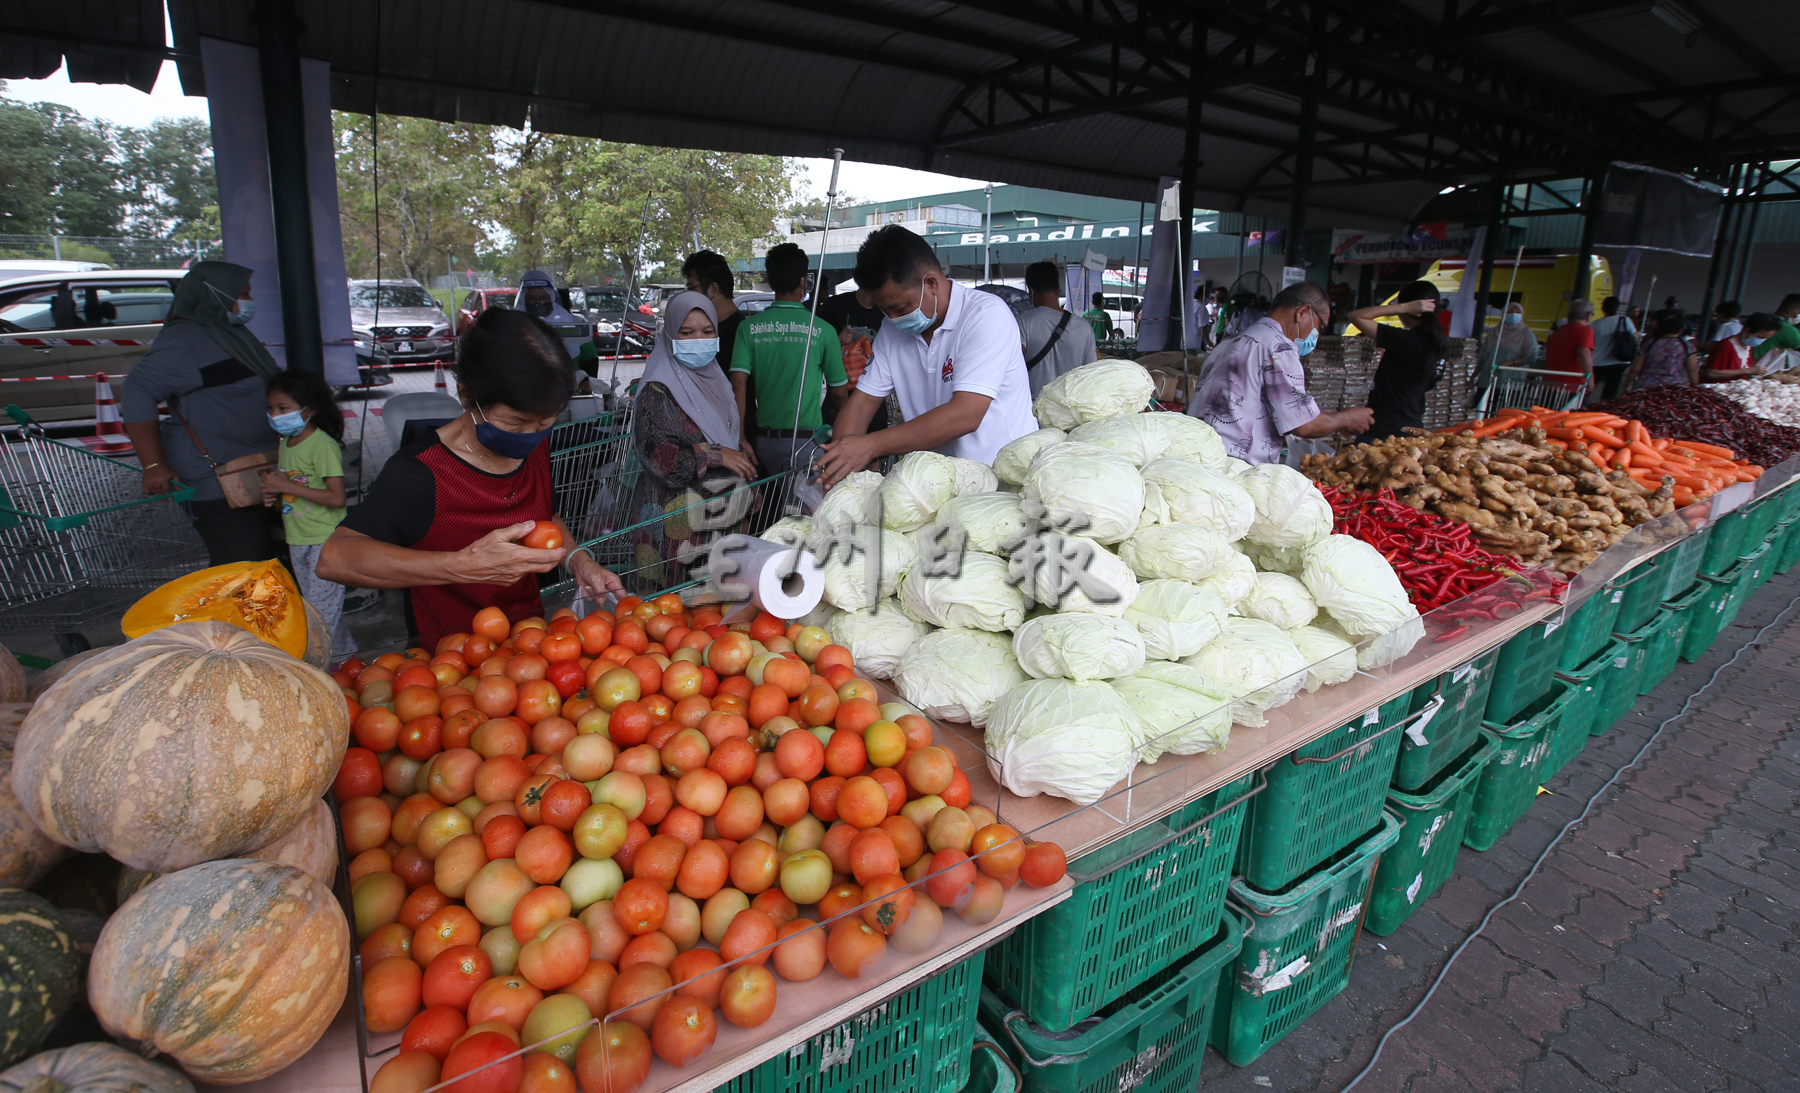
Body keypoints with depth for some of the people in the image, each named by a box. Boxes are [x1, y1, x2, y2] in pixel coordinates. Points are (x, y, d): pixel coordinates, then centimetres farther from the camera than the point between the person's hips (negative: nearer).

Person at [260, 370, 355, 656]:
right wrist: (274, 498, 0)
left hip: (326, 539, -9)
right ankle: (346, 653, 29)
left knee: (322, 612, -5)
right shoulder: (285, 443, 10)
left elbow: (336, 498, -25)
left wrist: (286, 486, -22)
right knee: (314, 605, 17)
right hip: (297, 539, 9)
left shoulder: (322, 445, -16)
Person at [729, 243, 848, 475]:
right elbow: (839, 392, 3)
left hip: (764, 439, 3)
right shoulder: (822, 330, -5)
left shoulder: (749, 327, 0)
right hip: (805, 438, -3)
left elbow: (738, 383, -8)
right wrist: (834, 414, 24)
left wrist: (740, 438, -5)